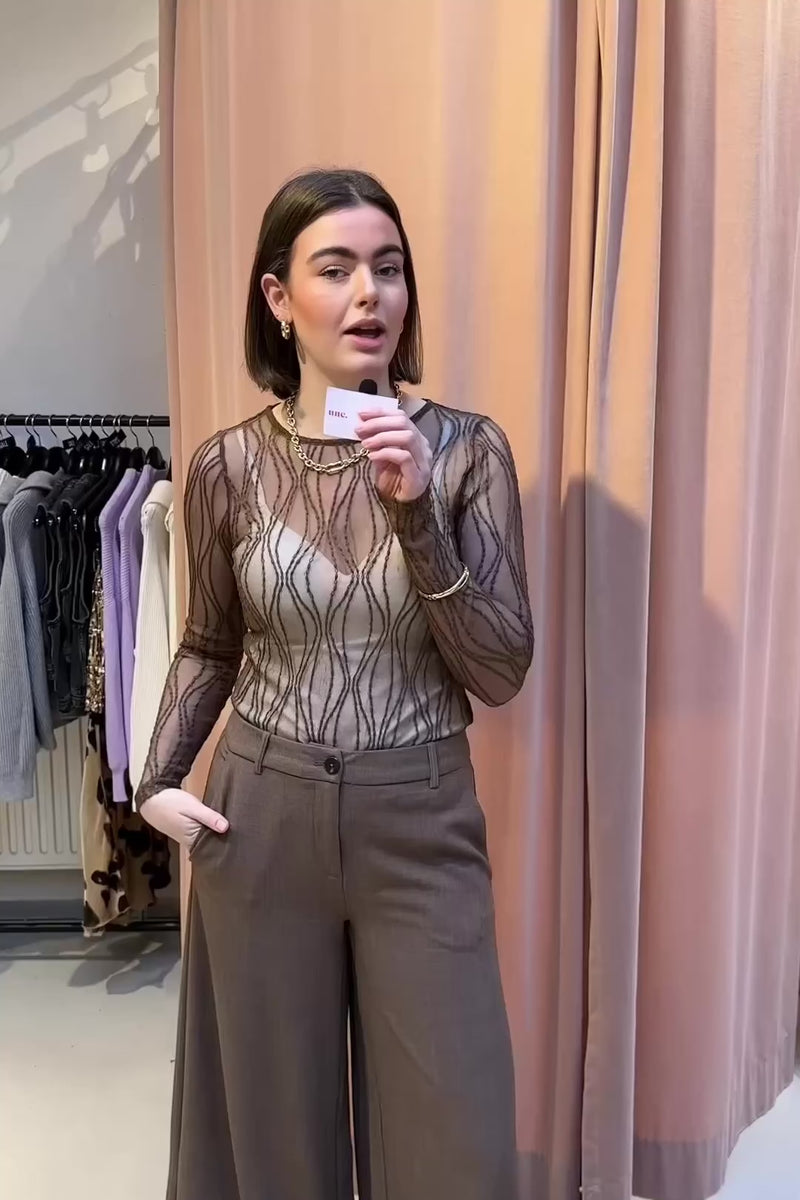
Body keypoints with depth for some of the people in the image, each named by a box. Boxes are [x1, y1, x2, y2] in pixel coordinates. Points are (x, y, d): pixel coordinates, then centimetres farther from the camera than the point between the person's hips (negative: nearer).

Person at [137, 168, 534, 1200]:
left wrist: (416, 513, -21)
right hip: (261, 818, 1)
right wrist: (156, 781, -1)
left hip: (421, 824, 0)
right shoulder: (228, 465, -4)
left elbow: (500, 672, -11)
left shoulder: (467, 449, -7)